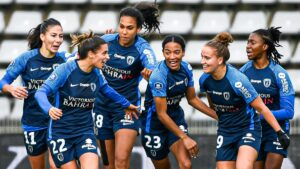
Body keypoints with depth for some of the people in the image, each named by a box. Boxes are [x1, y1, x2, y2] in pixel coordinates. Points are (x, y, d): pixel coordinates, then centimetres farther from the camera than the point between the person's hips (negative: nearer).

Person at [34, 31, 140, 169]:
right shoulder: (66, 70, -16)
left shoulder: (96, 74, 1)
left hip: (85, 131, 3)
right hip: (61, 133, -3)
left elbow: (107, 90, 23)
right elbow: (41, 92, -19)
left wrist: (126, 104, 33)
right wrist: (49, 109, -40)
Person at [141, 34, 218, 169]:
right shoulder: (158, 76, -26)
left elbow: (192, 99, 9)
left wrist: (218, 116, 5)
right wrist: (185, 138, -24)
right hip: (155, 122, -5)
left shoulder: (186, 69, -7)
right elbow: (161, 114, -23)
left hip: (176, 118, 5)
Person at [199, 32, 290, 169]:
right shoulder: (204, 80, -8)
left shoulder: (237, 81, -26)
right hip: (225, 131, 6)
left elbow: (261, 108, -17)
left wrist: (280, 133, -14)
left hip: (248, 129, -6)